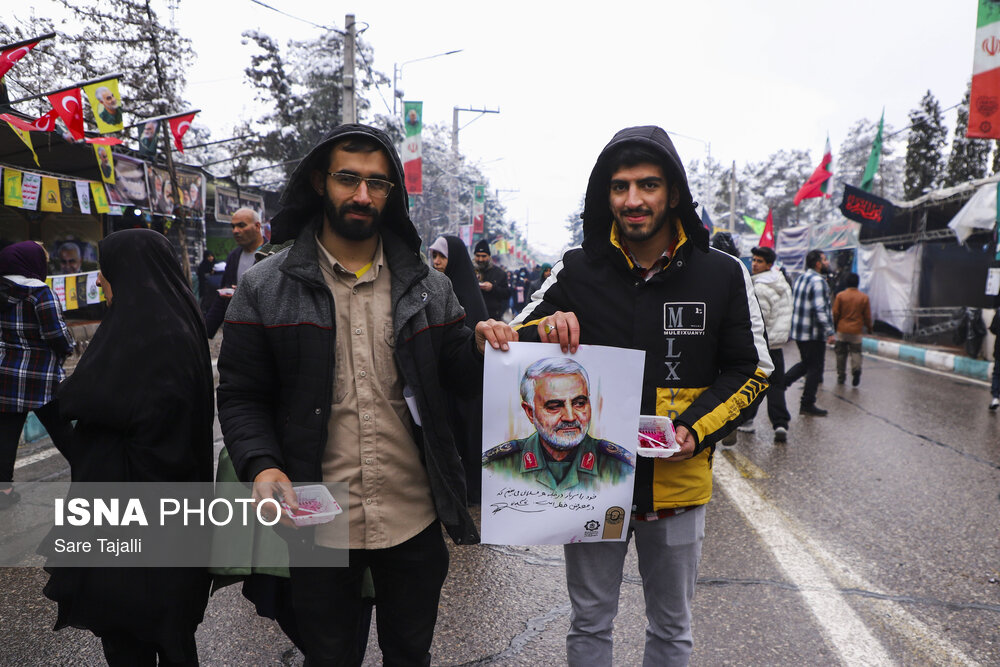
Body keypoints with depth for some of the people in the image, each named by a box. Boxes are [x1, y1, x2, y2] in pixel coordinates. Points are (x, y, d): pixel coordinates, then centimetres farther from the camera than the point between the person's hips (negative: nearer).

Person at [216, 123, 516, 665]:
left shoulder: (426, 286, 2)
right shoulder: (266, 288, -4)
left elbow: (458, 376, 6)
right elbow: (241, 396, -2)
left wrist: (483, 348, -16)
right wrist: (261, 467, -18)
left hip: (413, 519, 2)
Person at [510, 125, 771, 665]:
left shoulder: (723, 275, -5)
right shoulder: (577, 271, -4)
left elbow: (751, 371, 1)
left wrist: (698, 429, -15)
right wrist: (544, 330, -23)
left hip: (678, 482, 1)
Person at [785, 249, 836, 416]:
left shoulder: (800, 278, 13)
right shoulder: (817, 280, -16)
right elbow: (820, 309, -23)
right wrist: (829, 332, -22)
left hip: (798, 331, 9)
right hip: (813, 333, -9)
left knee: (805, 363, 22)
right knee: (815, 367, 2)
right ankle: (808, 404, 7)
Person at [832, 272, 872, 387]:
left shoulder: (840, 295, -5)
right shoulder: (864, 297, -2)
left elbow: (835, 313, -3)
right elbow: (867, 316, 3)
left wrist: (834, 326, 11)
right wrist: (869, 328, 16)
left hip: (842, 330, 0)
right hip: (856, 331, 0)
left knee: (841, 353, 9)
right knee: (856, 352, 6)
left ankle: (841, 377, 13)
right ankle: (856, 369, -20)